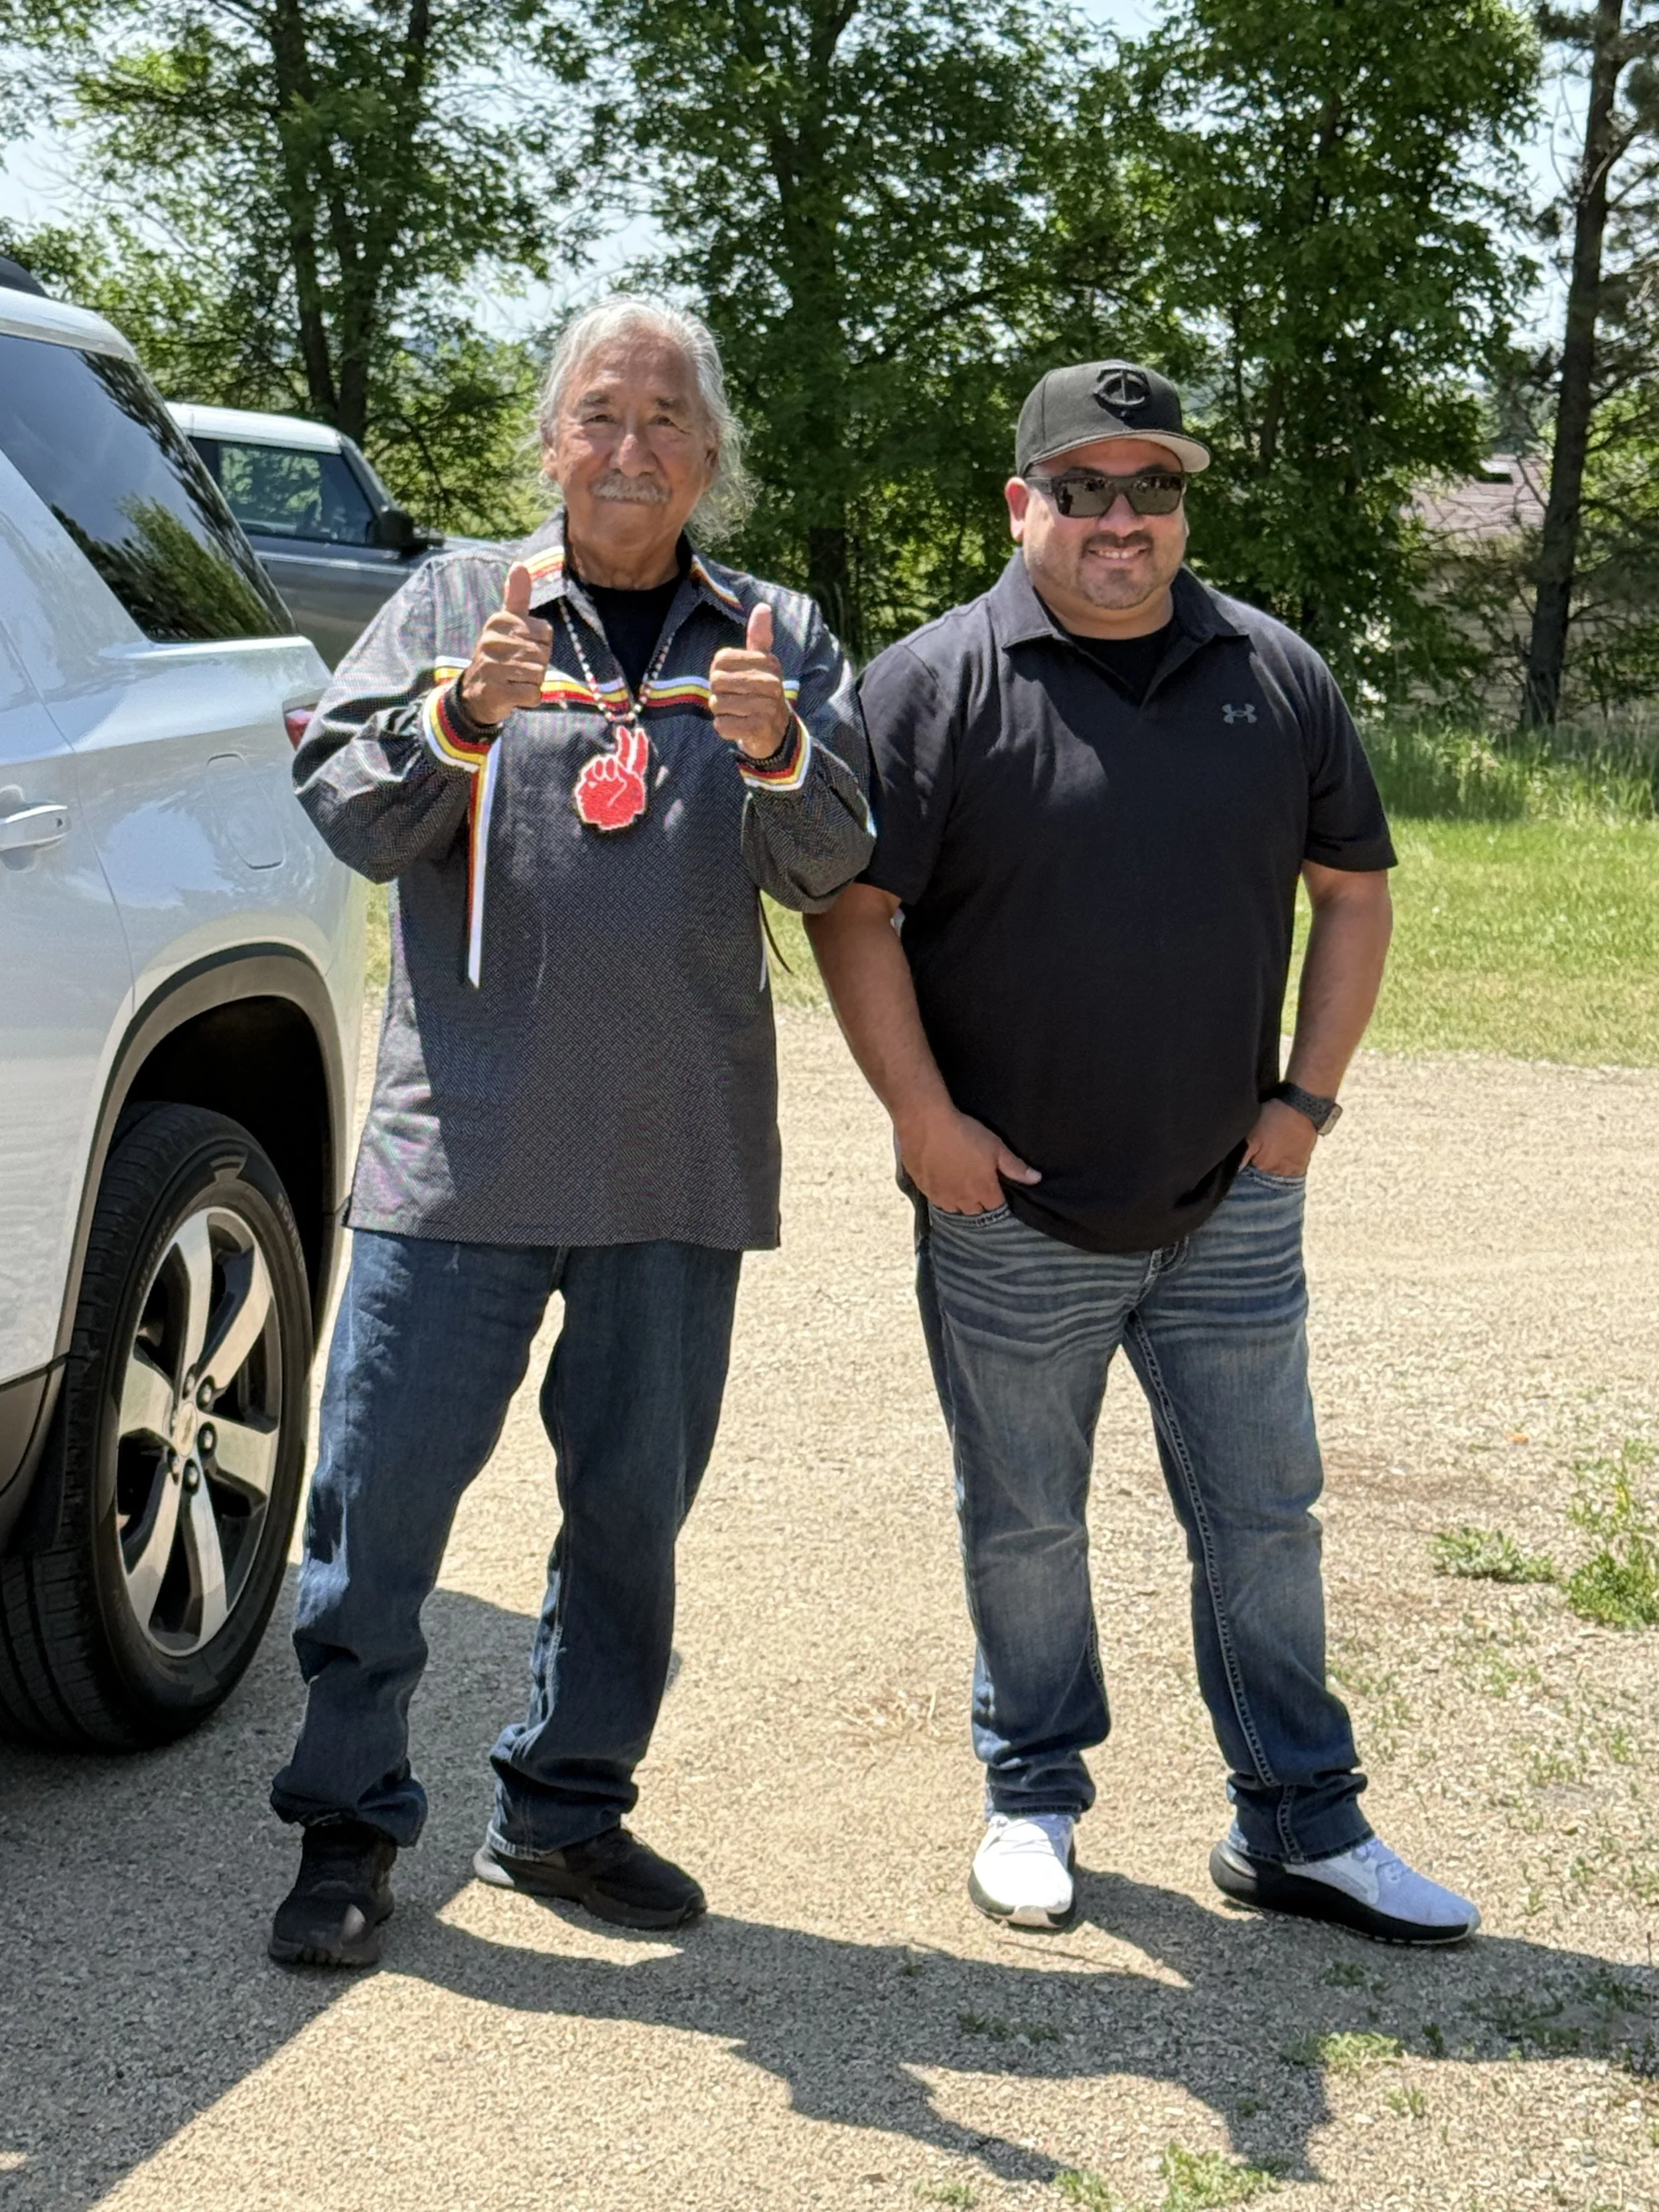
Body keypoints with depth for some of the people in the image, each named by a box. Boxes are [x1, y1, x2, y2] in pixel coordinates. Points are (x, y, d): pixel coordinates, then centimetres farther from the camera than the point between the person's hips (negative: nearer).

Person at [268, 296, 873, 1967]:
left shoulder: (779, 640, 10)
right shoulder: (453, 603, 6)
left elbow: (829, 864, 0)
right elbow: (346, 816, -2)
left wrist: (778, 753, -20)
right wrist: (459, 718, -20)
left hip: (682, 1156, 2)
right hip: (461, 1140, -2)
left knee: (635, 1499, 11)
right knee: (385, 1486, -1)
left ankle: (564, 1808, 26)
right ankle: (348, 1825, 13)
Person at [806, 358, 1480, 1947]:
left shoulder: (1278, 678, 4)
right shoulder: (932, 685, -7)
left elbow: (1354, 887, 11)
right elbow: (852, 912, -8)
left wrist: (1308, 1097, 4)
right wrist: (923, 1118, -13)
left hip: (1230, 1205, 3)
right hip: (1012, 1210, -2)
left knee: (1263, 1519, 10)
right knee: (1024, 1527, 12)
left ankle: (1300, 1828, 23)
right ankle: (1032, 1800, 29)